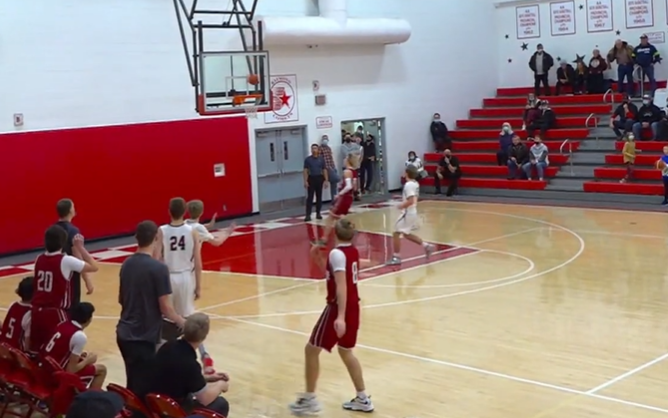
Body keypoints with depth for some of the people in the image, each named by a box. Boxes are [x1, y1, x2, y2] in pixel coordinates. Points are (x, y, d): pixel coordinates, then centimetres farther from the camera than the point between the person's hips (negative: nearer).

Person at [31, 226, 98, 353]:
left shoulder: (39, 259, 6)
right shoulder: (66, 260, -12)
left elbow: (34, 285, 15)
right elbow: (94, 267, -6)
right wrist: (80, 247, 0)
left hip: (37, 311, 6)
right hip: (55, 313, -6)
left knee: (36, 351, 13)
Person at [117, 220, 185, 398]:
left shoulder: (126, 264, 6)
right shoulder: (158, 268, -16)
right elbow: (165, 308, -15)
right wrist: (181, 321, 3)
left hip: (124, 334, 7)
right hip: (144, 337, -7)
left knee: (132, 386, 18)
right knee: (142, 389, 0)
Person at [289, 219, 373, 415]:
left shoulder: (336, 253, -17)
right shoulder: (353, 252, 9)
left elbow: (341, 286, -26)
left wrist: (340, 317, -31)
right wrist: (319, 260, 14)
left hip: (338, 307, -9)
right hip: (353, 306, 9)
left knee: (311, 349, 5)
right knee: (346, 351, 22)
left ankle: (309, 399, 12)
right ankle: (363, 399, 26)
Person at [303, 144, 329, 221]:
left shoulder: (321, 159, 5)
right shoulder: (308, 159, 0)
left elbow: (324, 170, 6)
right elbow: (305, 170, -1)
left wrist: (326, 180, 0)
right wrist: (305, 181, -8)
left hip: (319, 178, 2)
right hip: (311, 178, -2)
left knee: (319, 197, 8)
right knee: (310, 197, -5)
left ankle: (318, 213, 19)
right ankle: (308, 215, -8)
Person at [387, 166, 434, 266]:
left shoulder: (408, 185, -21)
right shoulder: (415, 184, 9)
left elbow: (410, 201, -28)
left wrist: (401, 206, -16)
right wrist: (402, 198, 19)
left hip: (408, 213, -10)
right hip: (412, 212, 10)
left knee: (396, 233, -3)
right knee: (407, 234, 22)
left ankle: (396, 257, 0)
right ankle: (426, 246, 21)